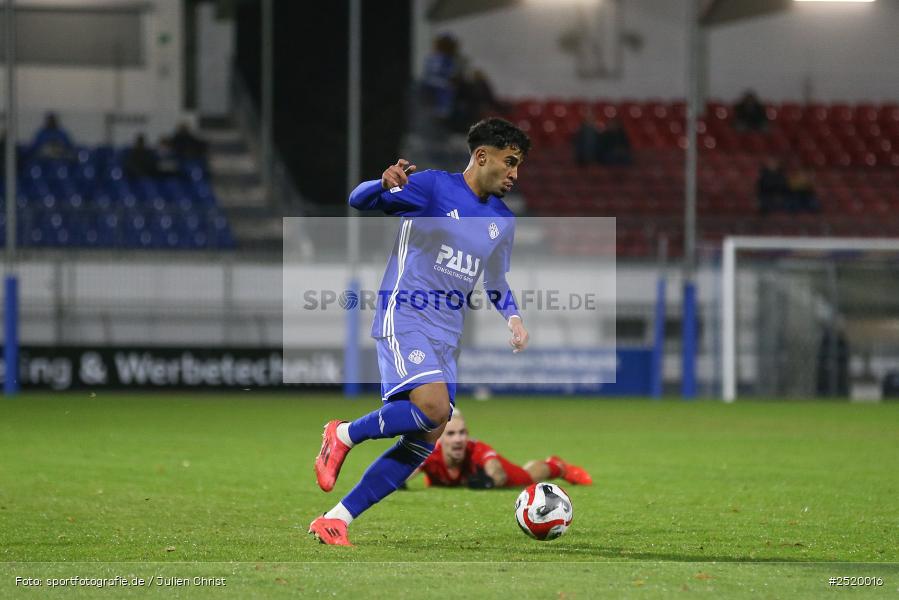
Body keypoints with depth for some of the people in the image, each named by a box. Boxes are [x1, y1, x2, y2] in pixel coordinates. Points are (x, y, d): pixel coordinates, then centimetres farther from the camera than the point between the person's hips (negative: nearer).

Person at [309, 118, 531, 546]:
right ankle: (343, 435, -5)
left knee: (426, 439, -2)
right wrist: (386, 184, -32)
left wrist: (512, 317, 8)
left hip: (446, 334, 8)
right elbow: (359, 201, -9)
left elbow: (495, 281, 29)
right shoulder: (433, 187, -5)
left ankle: (337, 520, 3)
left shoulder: (503, 221, 15)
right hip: (404, 316, -7)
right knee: (433, 406, -29)